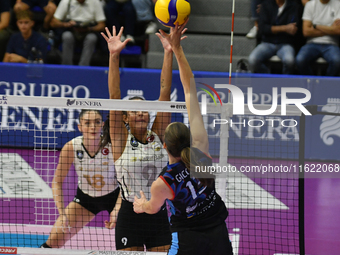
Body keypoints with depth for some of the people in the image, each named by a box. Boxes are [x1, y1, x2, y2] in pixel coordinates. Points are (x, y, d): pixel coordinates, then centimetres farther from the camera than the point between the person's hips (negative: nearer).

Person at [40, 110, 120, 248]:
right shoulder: (71, 147, -22)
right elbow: (57, 181, -11)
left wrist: (117, 209, -26)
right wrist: (62, 213, -21)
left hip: (114, 197, -1)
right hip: (85, 197, 1)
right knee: (53, 242, -7)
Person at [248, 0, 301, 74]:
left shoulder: (293, 6, 4)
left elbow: (294, 30, -8)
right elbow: (263, 28, -4)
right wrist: (284, 28, -12)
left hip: (285, 44, -1)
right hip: (267, 43, 1)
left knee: (289, 60, -36)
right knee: (253, 59, -29)